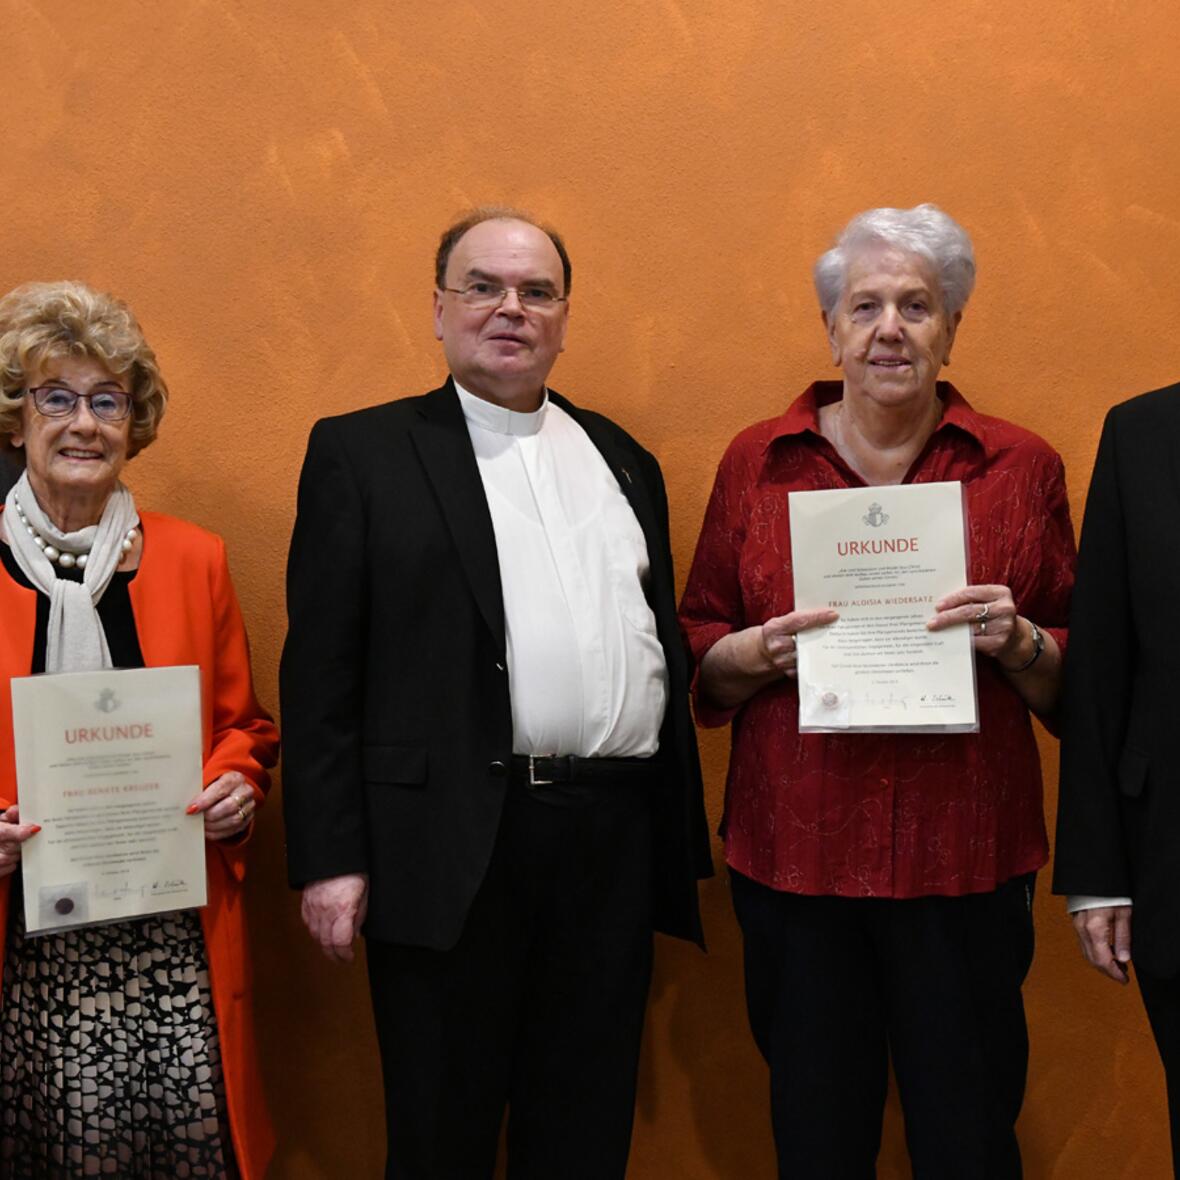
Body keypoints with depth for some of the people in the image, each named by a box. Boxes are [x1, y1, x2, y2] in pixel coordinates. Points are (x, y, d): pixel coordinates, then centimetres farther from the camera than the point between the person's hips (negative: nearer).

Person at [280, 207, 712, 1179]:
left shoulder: (624, 460, 15)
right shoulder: (363, 452, 1)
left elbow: (663, 640, 15)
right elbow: (321, 671, -4)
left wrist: (682, 839, 11)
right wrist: (331, 857, -10)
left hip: (614, 842, 4)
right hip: (453, 850, -4)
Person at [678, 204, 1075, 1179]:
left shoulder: (1022, 467, 5)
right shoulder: (757, 462, 7)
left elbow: (1075, 684, 9)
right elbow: (698, 662, 11)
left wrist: (1019, 643, -12)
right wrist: (757, 653, -10)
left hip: (966, 860, 0)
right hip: (794, 853, 1)